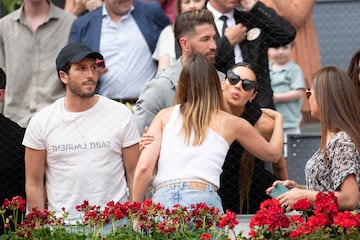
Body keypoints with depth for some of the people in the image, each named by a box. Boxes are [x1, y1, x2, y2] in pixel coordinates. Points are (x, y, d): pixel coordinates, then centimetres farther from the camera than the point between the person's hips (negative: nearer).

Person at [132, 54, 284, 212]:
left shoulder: (165, 116, 17)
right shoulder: (232, 123, 17)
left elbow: (144, 167, 7)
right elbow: (273, 154, 33)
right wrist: (278, 119, 51)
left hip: (161, 199, 1)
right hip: (202, 199, -1)